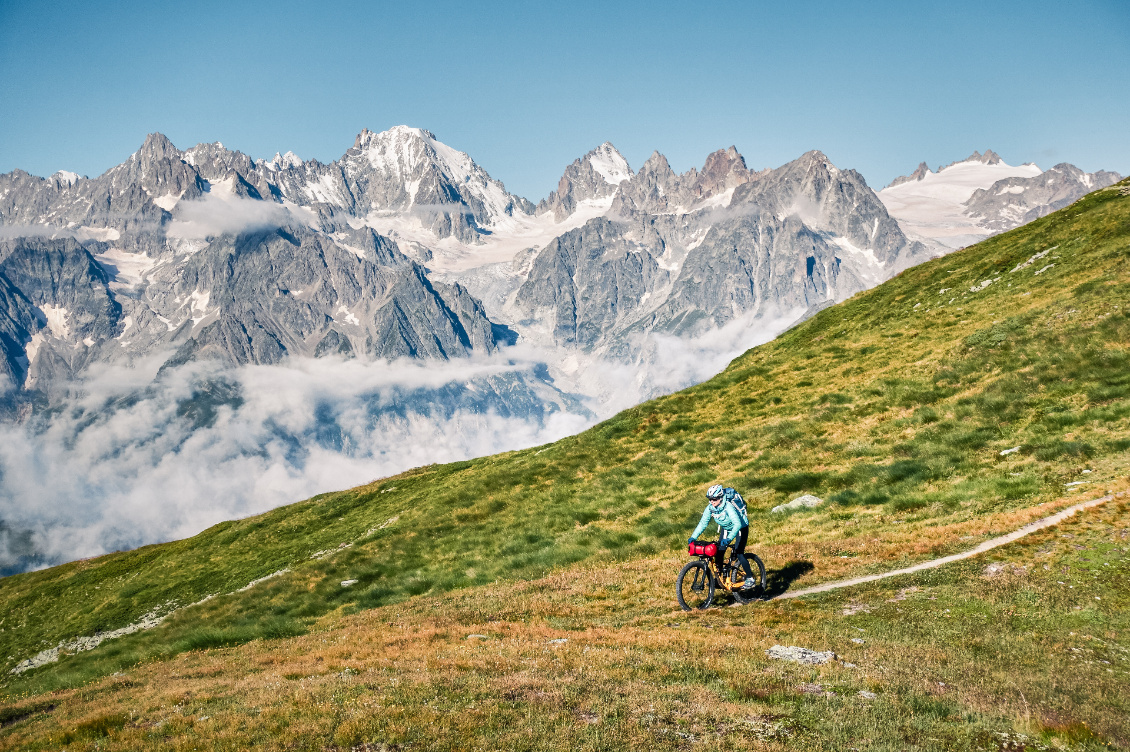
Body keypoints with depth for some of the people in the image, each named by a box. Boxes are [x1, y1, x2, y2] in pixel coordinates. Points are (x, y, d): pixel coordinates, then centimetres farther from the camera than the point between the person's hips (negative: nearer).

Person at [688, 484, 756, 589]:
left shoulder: (728, 506, -35)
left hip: (740, 527, -6)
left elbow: (738, 524, -43)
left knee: (739, 553, -15)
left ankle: (750, 578, -3)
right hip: (726, 528, 6)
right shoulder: (710, 508, -17)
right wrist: (693, 537, -24)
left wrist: (729, 538, -56)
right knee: (719, 551, -4)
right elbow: (703, 523, -12)